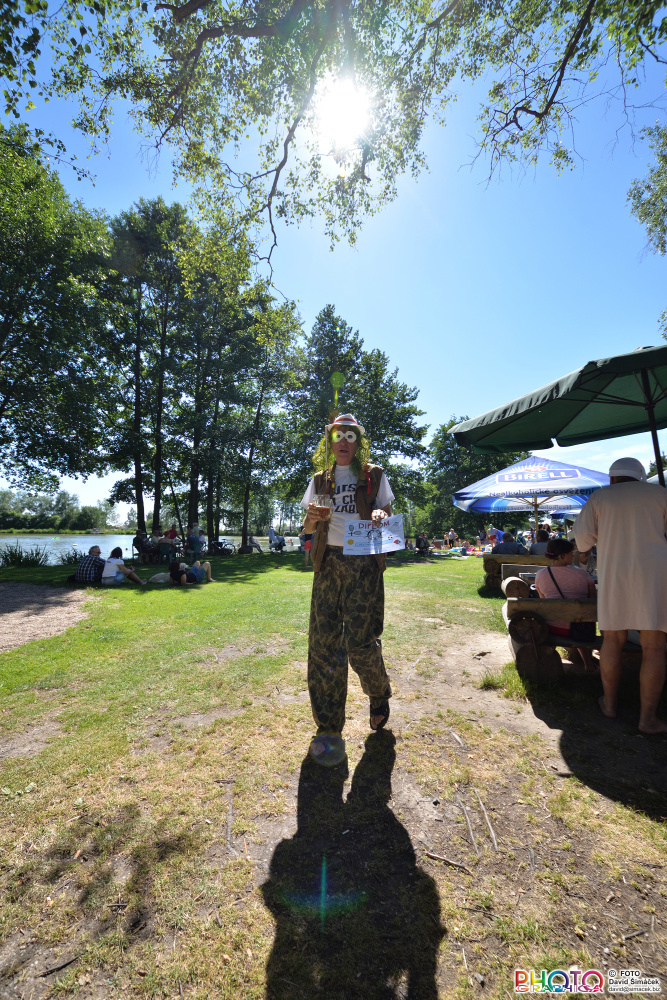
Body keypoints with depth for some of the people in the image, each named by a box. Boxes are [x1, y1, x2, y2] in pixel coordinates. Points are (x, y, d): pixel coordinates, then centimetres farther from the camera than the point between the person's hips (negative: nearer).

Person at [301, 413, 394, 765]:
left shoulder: (374, 476, 9)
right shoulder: (320, 480, 14)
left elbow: (387, 517, 8)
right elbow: (307, 528, 13)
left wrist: (380, 518, -16)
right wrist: (313, 517, -10)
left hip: (363, 562, -2)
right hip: (329, 562, 3)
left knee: (360, 642, -5)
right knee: (323, 643, 0)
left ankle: (379, 695, 29)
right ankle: (328, 728, 15)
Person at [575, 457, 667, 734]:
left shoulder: (600, 497, 5)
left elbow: (583, 534, -1)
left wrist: (585, 546, 21)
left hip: (613, 575, 1)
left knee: (612, 640, 12)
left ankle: (610, 703, 23)